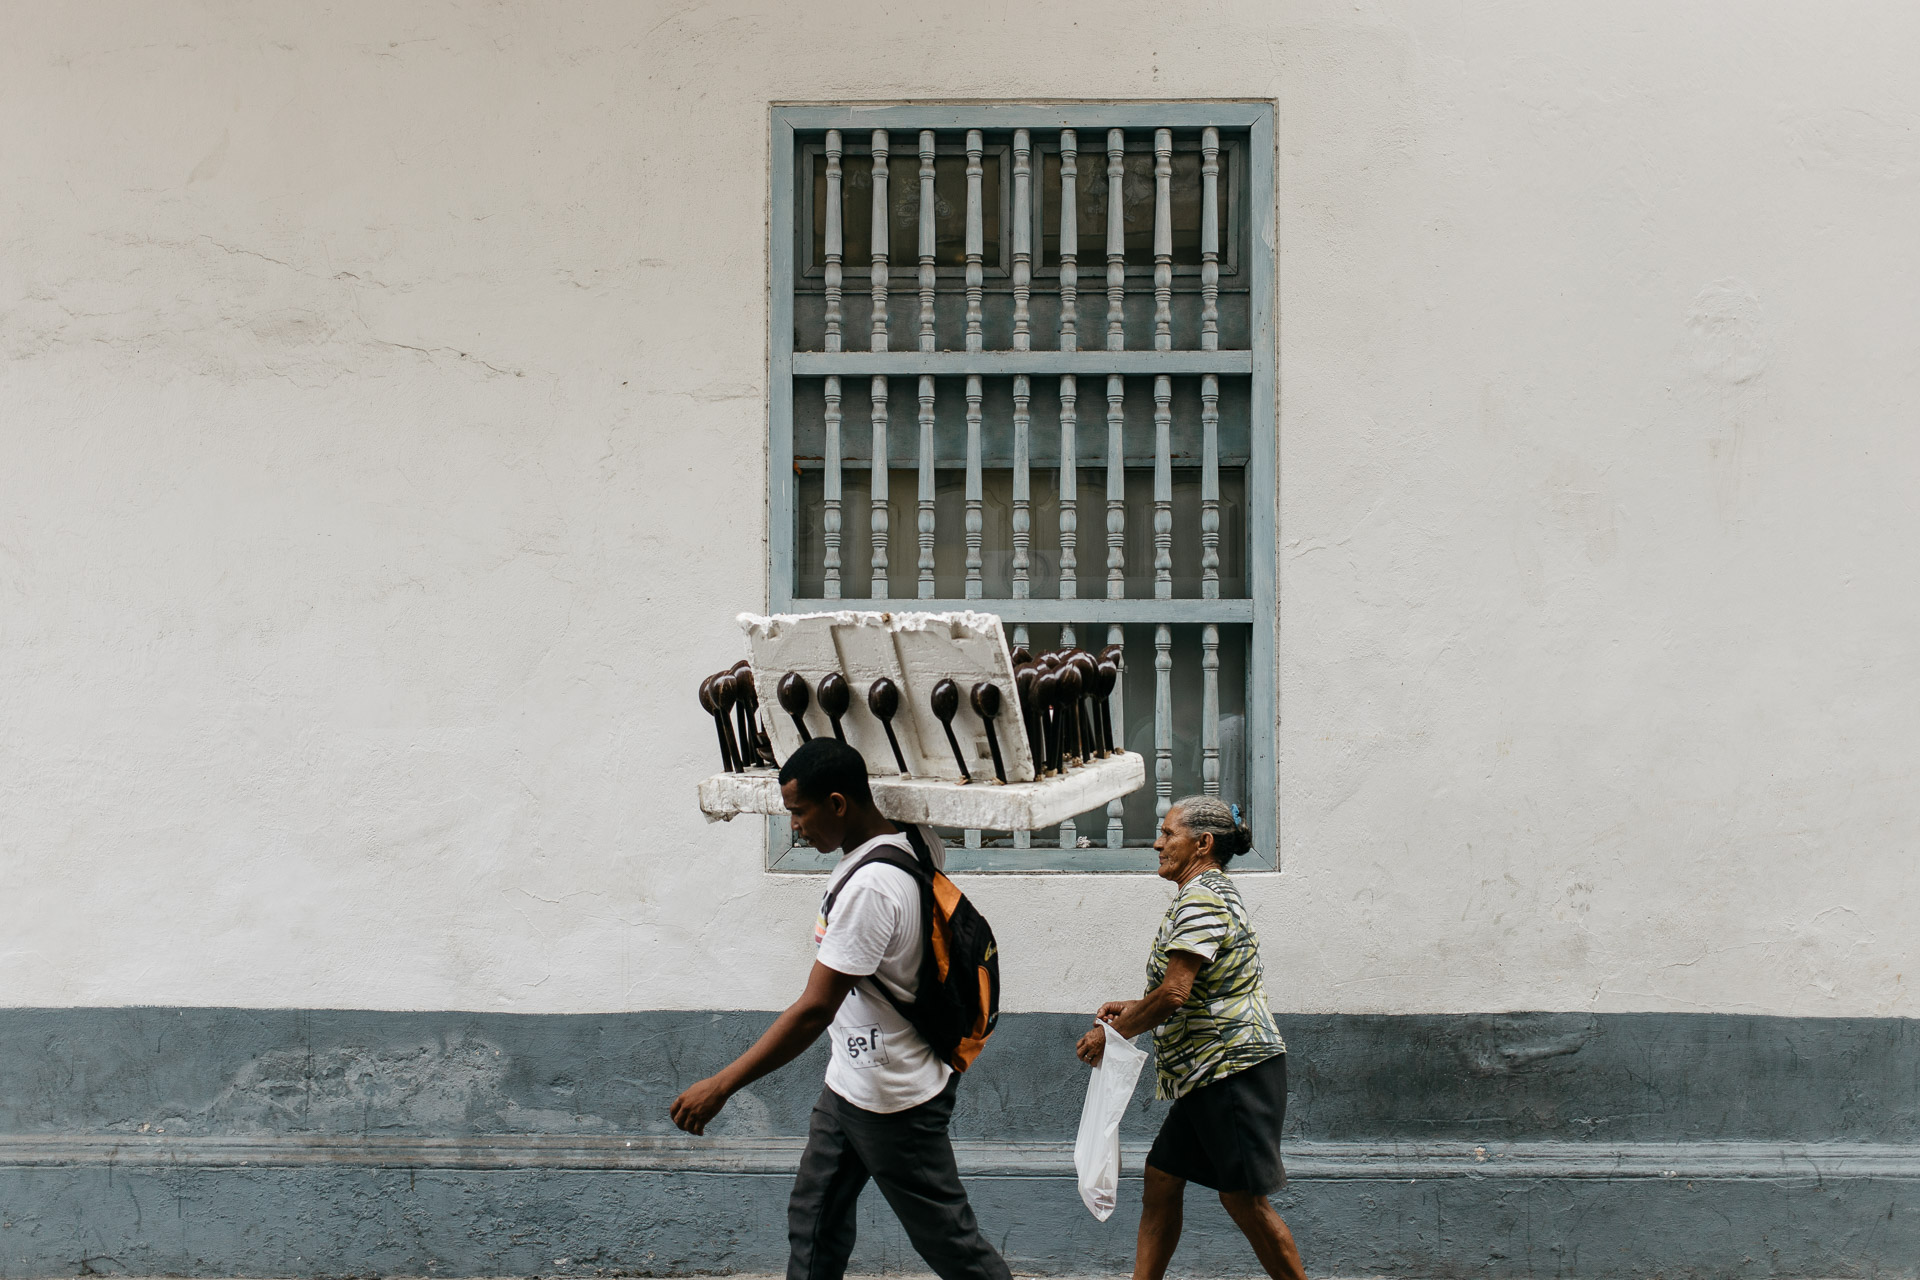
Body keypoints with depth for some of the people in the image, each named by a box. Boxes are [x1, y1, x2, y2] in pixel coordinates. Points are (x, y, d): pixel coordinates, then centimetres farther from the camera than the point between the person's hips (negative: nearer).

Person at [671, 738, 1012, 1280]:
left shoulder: (869, 886, -29)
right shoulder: (905, 845, 0)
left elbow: (814, 1011, -30)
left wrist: (720, 1086, -27)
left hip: (895, 1102, -10)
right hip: (849, 1084, 10)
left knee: (946, 1236, 2)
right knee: (814, 1222, 16)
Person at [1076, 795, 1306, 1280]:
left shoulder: (1202, 900, -15)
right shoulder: (1212, 894, 20)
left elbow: (1175, 992, -22)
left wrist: (1111, 1035, -11)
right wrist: (1134, 1009, 17)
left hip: (1234, 1064, -11)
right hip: (1208, 1075, 11)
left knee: (1243, 1198, -7)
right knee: (1162, 1177, 9)